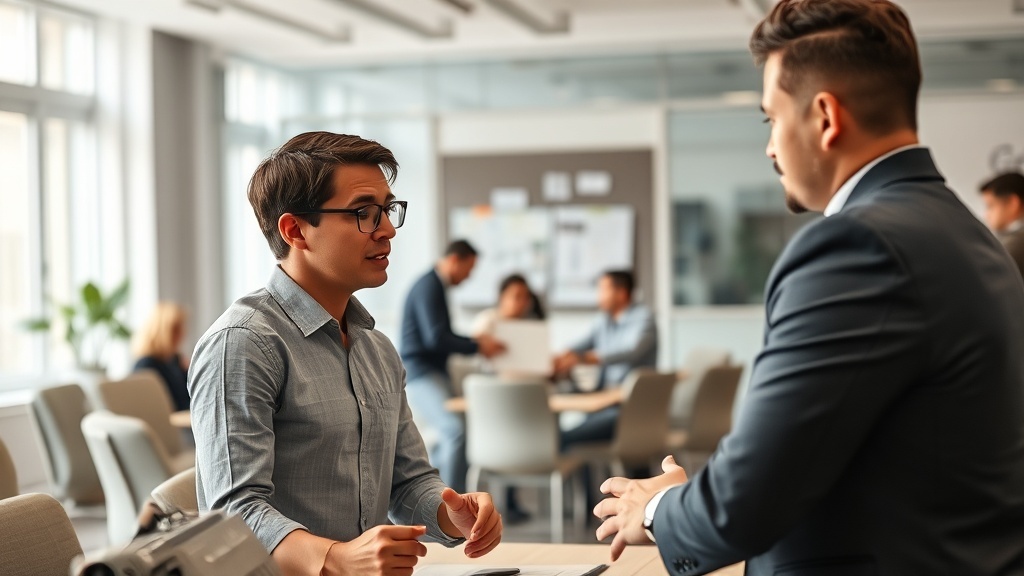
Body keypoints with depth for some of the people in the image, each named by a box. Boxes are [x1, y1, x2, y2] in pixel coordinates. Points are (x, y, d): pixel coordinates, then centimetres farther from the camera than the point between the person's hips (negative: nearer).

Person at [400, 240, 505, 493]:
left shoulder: (435, 286, 16)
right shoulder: (428, 287, -15)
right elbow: (435, 339, -23)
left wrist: (475, 341, 11)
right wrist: (477, 347, -14)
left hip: (435, 372, 11)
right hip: (420, 374, -11)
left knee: (452, 434, 16)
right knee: (457, 430, -23)